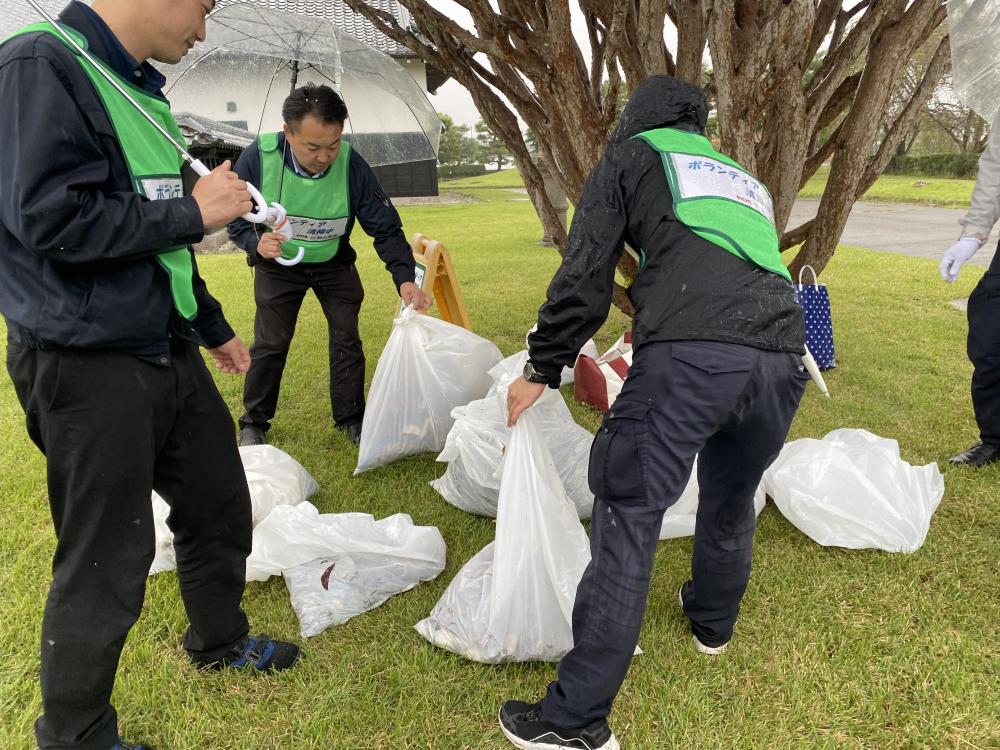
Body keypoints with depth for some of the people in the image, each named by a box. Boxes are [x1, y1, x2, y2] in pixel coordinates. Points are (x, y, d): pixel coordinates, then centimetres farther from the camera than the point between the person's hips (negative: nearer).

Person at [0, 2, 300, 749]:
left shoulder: (140, 89, 12)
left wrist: (213, 327, 23)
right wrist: (194, 210, -14)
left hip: (168, 353, 9)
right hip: (88, 369, -9)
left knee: (219, 504, 19)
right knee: (105, 563, 4)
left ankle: (221, 640, 45)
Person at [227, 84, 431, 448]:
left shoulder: (351, 164, -27)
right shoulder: (258, 157, -27)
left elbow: (385, 227, -20)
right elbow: (235, 217, -12)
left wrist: (405, 278, -33)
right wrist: (256, 242, -33)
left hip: (334, 263, 1)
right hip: (277, 263, -1)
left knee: (346, 338, 1)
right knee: (270, 343, 0)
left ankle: (351, 420, 18)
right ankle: (253, 425, 18)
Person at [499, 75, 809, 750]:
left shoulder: (632, 154, 19)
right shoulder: (746, 179, 36)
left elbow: (584, 276, 9)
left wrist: (542, 368, 17)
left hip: (690, 352, -6)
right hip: (782, 356, 7)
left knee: (629, 520, -3)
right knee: (731, 502, 27)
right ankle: (713, 624, 50)